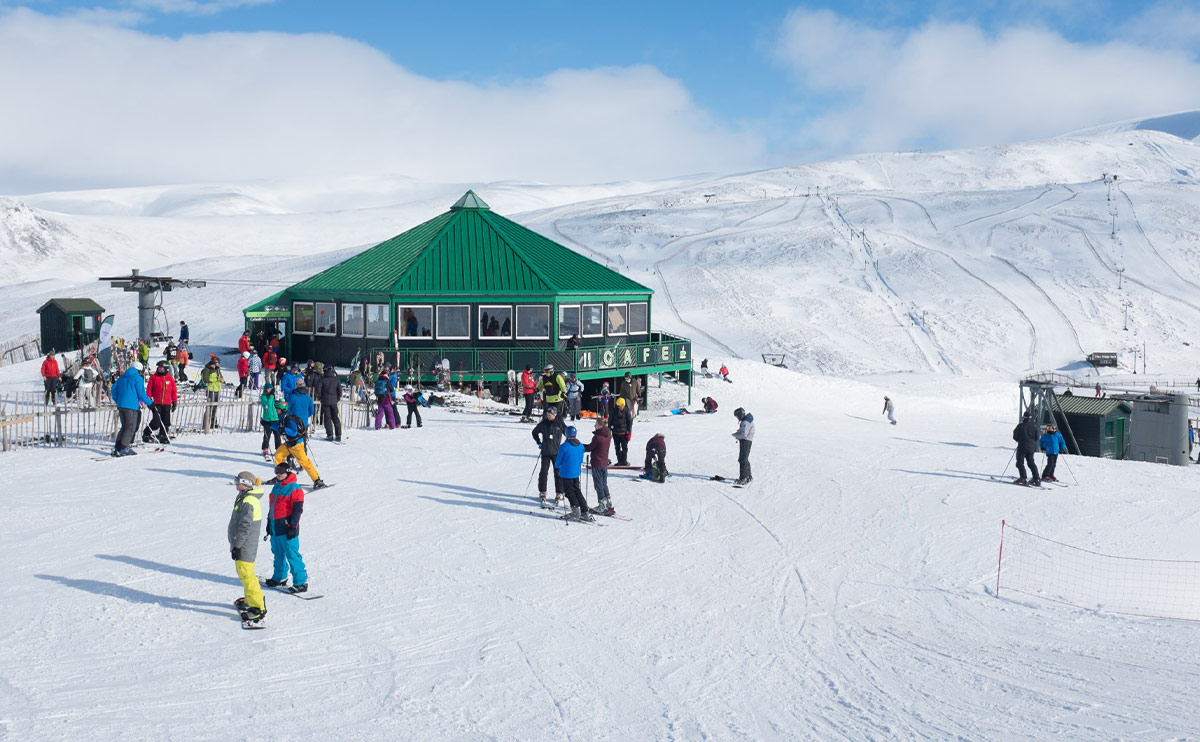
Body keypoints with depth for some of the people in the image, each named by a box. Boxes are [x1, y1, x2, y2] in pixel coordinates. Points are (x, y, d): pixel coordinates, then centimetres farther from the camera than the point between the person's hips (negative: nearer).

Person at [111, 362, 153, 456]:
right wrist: (150, 402, 0)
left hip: (120, 405, 7)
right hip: (131, 406, -7)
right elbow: (141, 393, -10)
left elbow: (114, 388, 17)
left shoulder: (122, 377, 15)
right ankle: (123, 448, -10)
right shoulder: (137, 378, -6)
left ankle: (117, 447, 8)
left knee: (124, 426, 15)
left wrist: (117, 401, 27)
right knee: (131, 427, -2)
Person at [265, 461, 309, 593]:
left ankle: (301, 583, -4)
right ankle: (279, 578, 32)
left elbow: (298, 509, -15)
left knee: (292, 555, -8)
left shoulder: (294, 488, -12)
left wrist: (293, 527, -18)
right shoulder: (276, 487, 14)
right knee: (278, 554, 18)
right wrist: (269, 522, 23)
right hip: (275, 528, 8)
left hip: (287, 528, -8)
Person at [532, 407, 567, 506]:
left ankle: (559, 494, 9)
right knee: (543, 472, 3)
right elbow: (535, 432, 18)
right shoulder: (543, 424, 1)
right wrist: (539, 442, 11)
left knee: (558, 473, 2)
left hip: (557, 452, -2)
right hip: (545, 452, 2)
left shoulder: (559, 424, -4)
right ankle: (542, 493, 15)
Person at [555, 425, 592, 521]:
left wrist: (557, 468, 12)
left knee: (569, 492, 7)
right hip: (576, 472, 6)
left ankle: (576, 513, 4)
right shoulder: (581, 446, -2)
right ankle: (585, 513, 14)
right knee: (577, 491, 16)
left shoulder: (564, 446, -20)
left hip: (566, 473, -6)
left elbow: (559, 460, -8)